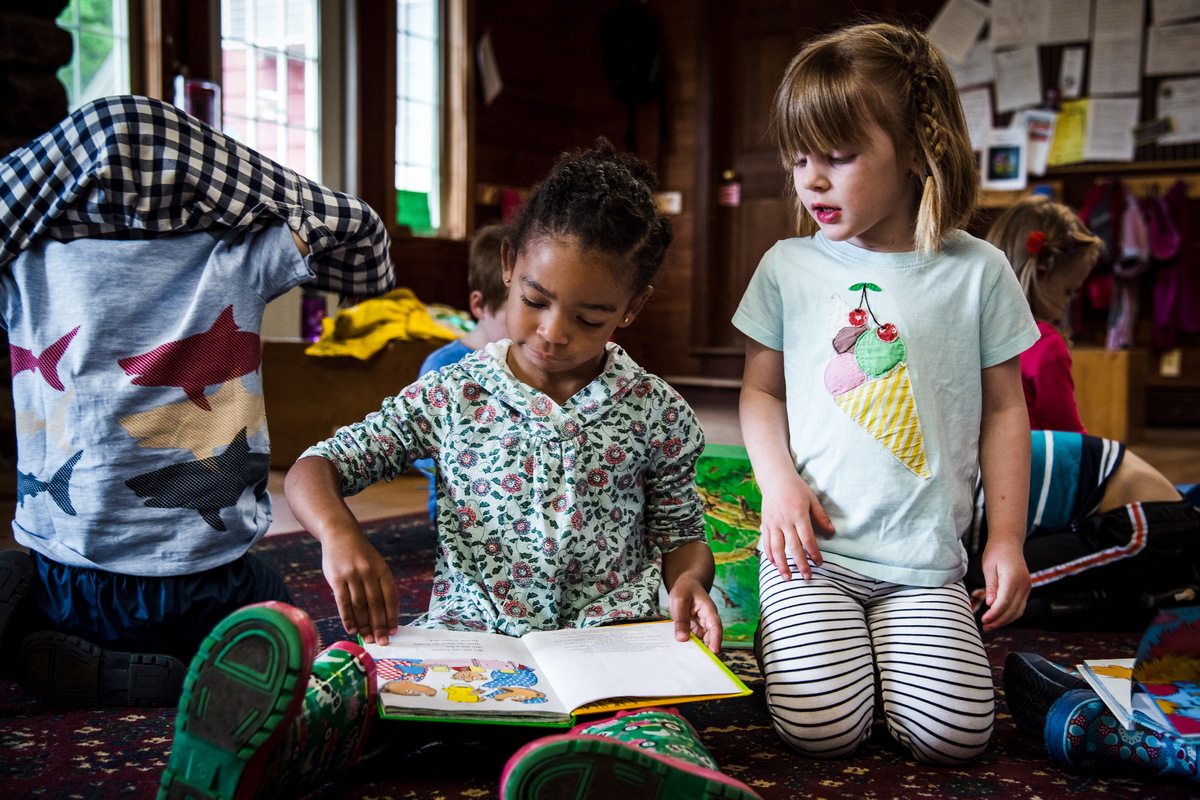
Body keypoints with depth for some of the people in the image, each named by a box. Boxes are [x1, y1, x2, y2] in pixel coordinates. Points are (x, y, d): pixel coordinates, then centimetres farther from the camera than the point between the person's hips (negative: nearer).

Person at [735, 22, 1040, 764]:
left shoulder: (977, 271, 0)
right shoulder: (788, 267, 2)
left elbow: (1005, 409, 6)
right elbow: (762, 390, 9)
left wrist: (1007, 537, 1)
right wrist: (779, 482, -8)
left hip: (926, 561, 1)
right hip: (814, 547, 0)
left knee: (954, 734, -12)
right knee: (822, 730, -14)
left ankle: (884, 642, 18)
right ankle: (791, 630, 18)